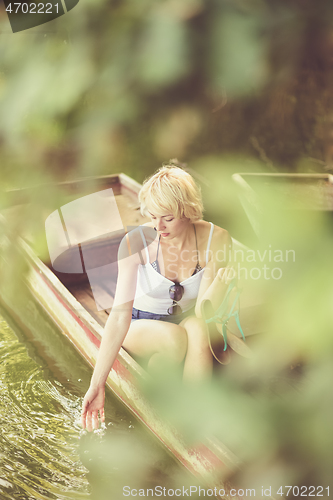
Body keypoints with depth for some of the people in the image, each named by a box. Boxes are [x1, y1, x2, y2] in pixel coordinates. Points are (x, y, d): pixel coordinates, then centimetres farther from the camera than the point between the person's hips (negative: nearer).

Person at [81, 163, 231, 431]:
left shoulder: (216, 239, -19)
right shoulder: (136, 242, -23)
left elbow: (203, 312, -21)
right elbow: (120, 313, -27)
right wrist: (97, 384, -32)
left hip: (185, 321, 1)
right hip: (141, 326, -1)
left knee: (198, 329, -35)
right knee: (173, 337, -36)